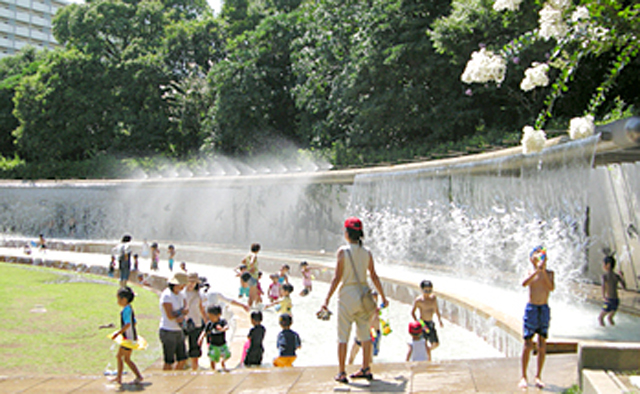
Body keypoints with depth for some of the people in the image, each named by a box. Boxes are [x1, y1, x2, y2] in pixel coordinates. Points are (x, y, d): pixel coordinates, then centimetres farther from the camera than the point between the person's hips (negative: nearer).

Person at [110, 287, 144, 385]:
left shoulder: (126, 310, -20)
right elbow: (134, 322, 17)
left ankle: (139, 377, 1)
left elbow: (128, 324, -29)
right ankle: (119, 377, 26)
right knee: (119, 356, 17)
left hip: (129, 338, -10)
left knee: (127, 359, -2)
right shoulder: (129, 309, 9)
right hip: (127, 338, 10)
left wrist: (118, 333, -29)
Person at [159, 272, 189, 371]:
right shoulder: (167, 296, -17)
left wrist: (181, 316, -21)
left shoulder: (179, 294, 8)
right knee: (169, 362, -3)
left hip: (178, 331, 8)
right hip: (168, 332, -8)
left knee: (182, 359, 11)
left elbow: (186, 310, 0)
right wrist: (182, 311, -7)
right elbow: (170, 316, -22)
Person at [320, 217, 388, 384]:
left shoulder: (343, 251, -9)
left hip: (347, 296, -4)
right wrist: (383, 297, 16)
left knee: (343, 336, 2)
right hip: (363, 296, 4)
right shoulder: (367, 252, 2)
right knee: (364, 334, 15)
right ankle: (365, 369, 20)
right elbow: (374, 277, 6)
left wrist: (327, 300, -10)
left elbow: (337, 278, -12)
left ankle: (341, 373, 3)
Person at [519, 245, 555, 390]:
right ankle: (524, 377, 8)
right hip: (531, 308, -2)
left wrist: (544, 272, -19)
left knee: (542, 345, 4)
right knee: (528, 344, -2)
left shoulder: (549, 273, 5)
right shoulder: (531, 272, -1)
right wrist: (537, 269, -28)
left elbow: (551, 288, -13)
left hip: (544, 309, 2)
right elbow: (524, 283, -22)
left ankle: (538, 377, 14)